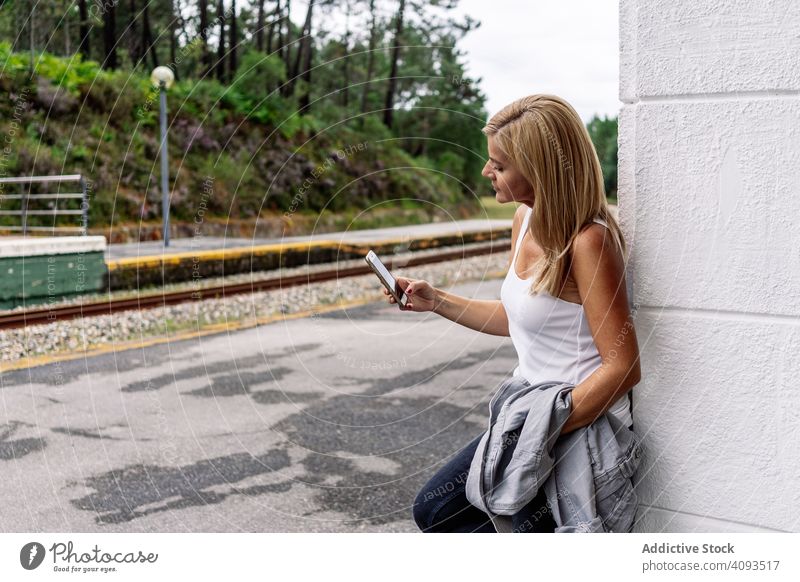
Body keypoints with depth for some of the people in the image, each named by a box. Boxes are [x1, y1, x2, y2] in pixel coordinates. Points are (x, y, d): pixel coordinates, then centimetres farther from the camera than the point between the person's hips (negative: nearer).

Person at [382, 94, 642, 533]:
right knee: (432, 509, 14)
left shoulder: (589, 241, -23)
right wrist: (434, 300, 11)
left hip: (582, 428, -9)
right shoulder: (525, 220, 4)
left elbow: (623, 368, -23)